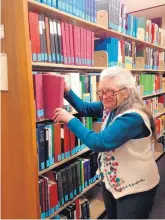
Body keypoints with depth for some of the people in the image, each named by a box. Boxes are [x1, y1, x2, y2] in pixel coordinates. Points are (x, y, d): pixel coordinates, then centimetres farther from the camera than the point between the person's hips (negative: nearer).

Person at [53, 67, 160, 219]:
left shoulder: (133, 117, -31)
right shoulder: (110, 107, -3)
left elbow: (99, 142, -36)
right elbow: (84, 108, 8)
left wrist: (70, 119, -29)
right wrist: (66, 91, -6)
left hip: (135, 188, -8)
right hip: (111, 181, 9)